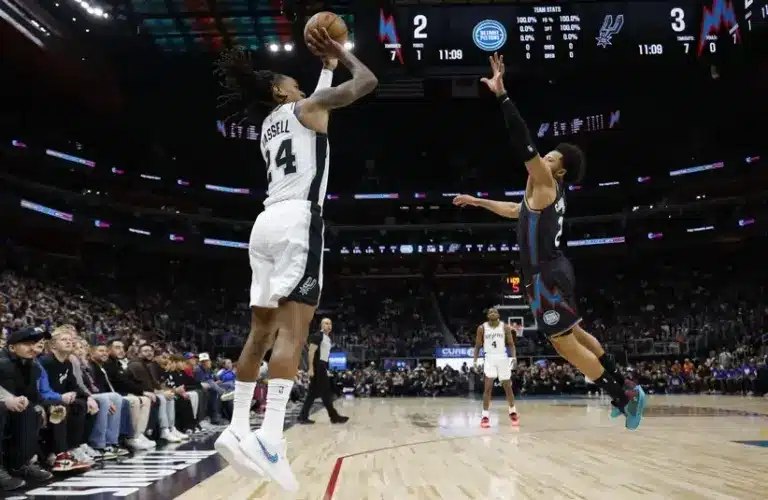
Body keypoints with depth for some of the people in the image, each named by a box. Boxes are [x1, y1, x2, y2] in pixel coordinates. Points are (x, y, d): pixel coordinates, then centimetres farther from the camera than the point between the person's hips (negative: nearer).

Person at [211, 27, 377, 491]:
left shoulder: (269, 126, 28)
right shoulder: (306, 107, 7)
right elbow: (367, 81, 7)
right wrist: (341, 53, 23)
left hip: (267, 221, 8)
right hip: (298, 219, -8)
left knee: (262, 330, 10)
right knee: (293, 327, -17)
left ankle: (238, 428, 11)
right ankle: (270, 437, -28)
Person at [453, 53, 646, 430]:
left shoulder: (545, 184, -9)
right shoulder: (546, 193, 18)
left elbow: (522, 144, -20)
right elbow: (515, 211, 35)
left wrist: (501, 95, -22)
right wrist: (477, 202, 39)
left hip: (547, 275, -10)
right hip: (551, 271, 10)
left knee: (564, 343, -6)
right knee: (574, 334, 18)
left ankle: (624, 396, -1)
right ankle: (623, 389, 24)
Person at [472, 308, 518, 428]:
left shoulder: (505, 327, 0)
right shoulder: (482, 328, -2)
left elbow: (511, 344, 2)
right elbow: (478, 346, 3)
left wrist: (514, 356, -15)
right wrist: (475, 360, -8)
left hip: (503, 358, 1)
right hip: (490, 358, -1)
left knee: (507, 387, 9)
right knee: (488, 387, -10)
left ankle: (513, 412, 29)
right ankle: (485, 416, -7)